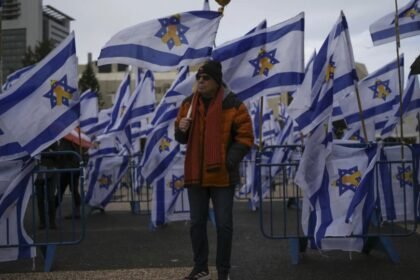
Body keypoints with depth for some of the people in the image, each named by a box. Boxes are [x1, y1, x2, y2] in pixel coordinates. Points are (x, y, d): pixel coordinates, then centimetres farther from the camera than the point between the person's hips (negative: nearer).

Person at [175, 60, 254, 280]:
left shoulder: (233, 105, -8)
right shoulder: (188, 103, 6)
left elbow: (245, 137, -7)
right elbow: (181, 138, 13)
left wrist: (229, 162, -17)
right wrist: (181, 130, -11)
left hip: (222, 175, -4)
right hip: (195, 174, 4)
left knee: (224, 225, 3)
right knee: (197, 223, 11)